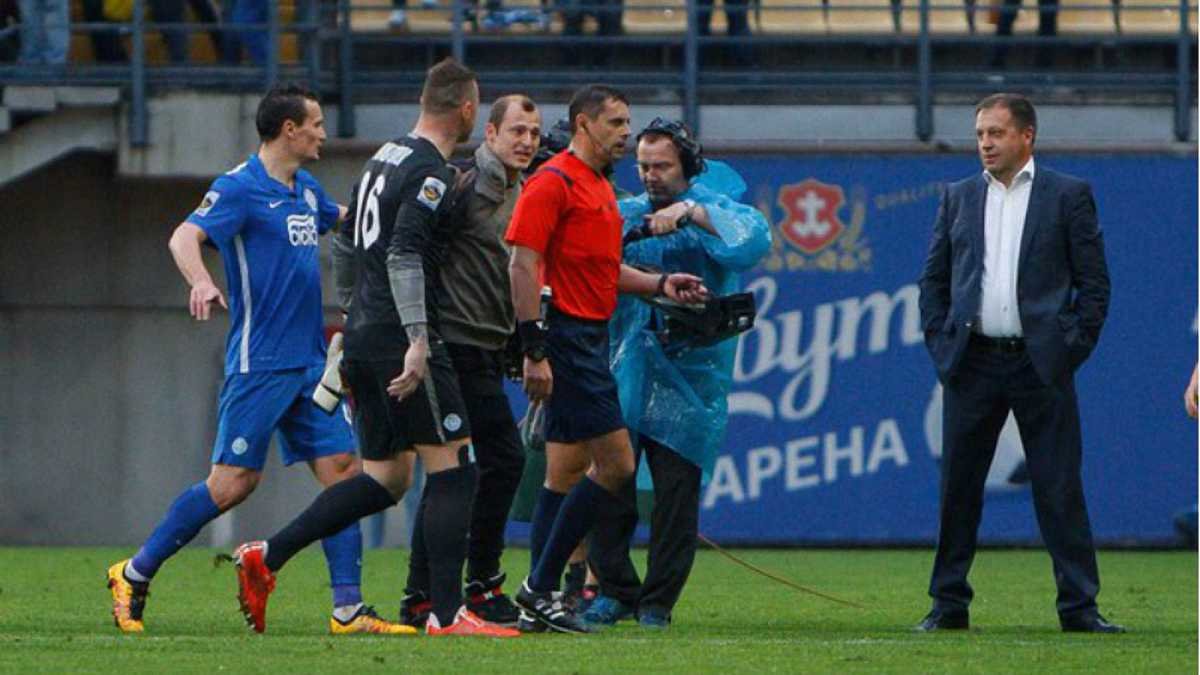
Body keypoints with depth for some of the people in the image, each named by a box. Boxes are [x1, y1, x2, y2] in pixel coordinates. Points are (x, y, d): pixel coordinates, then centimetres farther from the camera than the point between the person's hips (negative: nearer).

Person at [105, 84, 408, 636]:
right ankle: (135, 573, 6)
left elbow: (345, 217, 37)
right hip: (259, 362, -8)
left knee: (342, 471, 0)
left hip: (309, 362, 8)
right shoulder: (239, 188, -10)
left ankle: (348, 610, -1)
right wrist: (201, 281, -42)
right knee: (233, 481, -8)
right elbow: (185, 237, -23)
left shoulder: (306, 190, 15)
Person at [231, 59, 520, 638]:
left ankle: (266, 558, 6)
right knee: (452, 467, -6)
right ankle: (447, 613, -10)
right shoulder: (431, 172, -11)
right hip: (401, 339, -9)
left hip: (364, 339, 9)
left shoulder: (384, 159, 17)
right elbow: (404, 256, -23)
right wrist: (418, 341, -28)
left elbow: (345, 248, 25)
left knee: (384, 479, 13)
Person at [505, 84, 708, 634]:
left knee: (565, 472, 10)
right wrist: (534, 351, -21)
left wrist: (660, 285, 11)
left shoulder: (601, 189, 18)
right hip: (567, 336, -10)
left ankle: (540, 594, 12)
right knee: (615, 465, -11)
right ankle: (542, 585, -6)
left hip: (590, 338, 10)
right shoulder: (553, 182, -11)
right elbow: (522, 265, -16)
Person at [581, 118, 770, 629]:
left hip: (688, 372, -3)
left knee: (676, 488, -2)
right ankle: (615, 590, 8)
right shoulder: (623, 215, 14)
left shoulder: (710, 209, 1)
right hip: (625, 370, 3)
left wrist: (692, 214, -24)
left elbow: (755, 236, -18)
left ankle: (658, 601, 6)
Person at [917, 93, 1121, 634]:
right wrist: (940, 345, 4)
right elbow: (933, 279, 14)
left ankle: (1078, 605, -1)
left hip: (1041, 364, -3)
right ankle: (949, 604, 11)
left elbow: (1093, 281, 2)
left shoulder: (1068, 195, 3)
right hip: (973, 362, 3)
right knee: (958, 487, 4)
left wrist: (1072, 348, -5)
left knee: (1060, 487, -3)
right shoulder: (959, 198, 11)